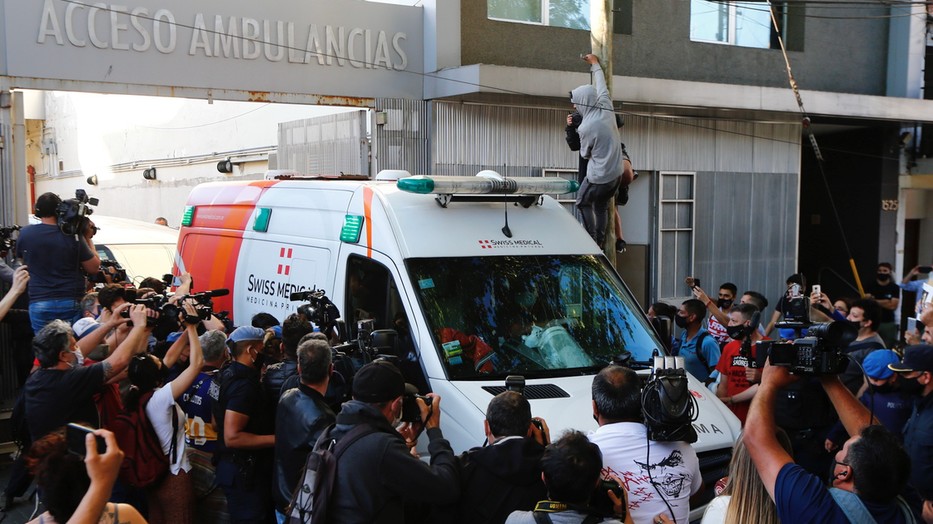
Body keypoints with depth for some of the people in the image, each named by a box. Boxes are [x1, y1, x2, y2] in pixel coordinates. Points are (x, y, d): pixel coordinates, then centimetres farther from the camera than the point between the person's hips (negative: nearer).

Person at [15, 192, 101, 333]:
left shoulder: (25, 233, 1)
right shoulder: (72, 235, -7)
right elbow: (94, 267, -1)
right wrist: (88, 238, 9)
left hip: (39, 304, 2)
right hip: (71, 304, -2)